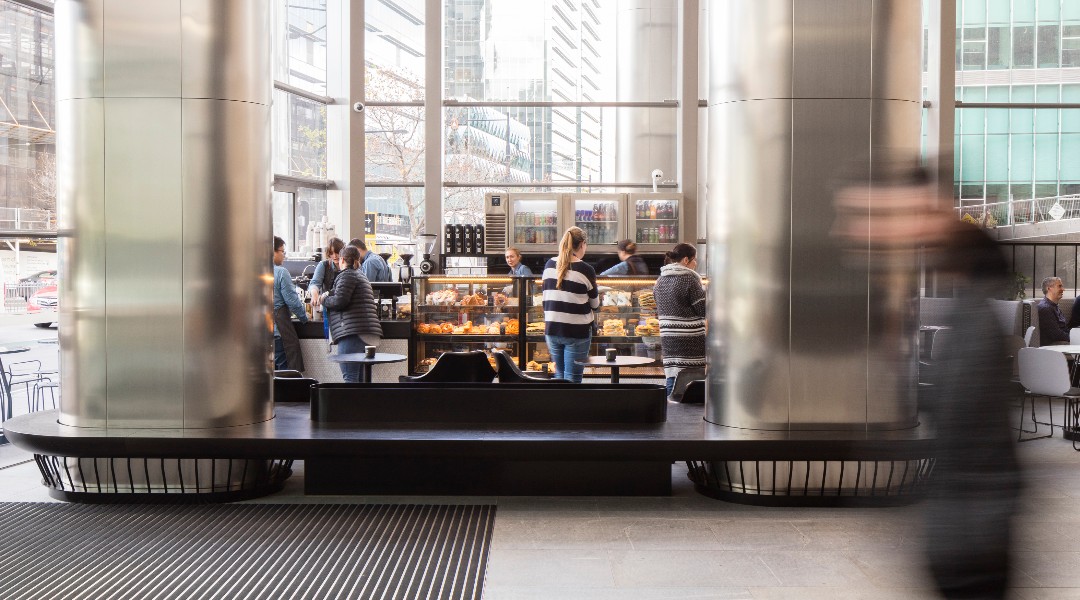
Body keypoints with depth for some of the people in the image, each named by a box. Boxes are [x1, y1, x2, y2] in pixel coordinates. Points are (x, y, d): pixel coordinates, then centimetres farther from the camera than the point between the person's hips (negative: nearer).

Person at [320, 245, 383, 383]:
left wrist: (324, 299, 4)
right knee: (358, 377, 11)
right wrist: (330, 294, 28)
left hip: (352, 333, -10)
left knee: (350, 377, -13)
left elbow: (340, 301, -14)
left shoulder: (347, 275, -5)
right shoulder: (360, 274, 25)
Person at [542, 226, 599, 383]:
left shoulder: (549, 265, 5)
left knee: (559, 375, 18)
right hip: (577, 331, -5)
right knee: (572, 379, -1)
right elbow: (595, 304, 0)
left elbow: (546, 297, 12)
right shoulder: (585, 270, -10)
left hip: (552, 329, 5)